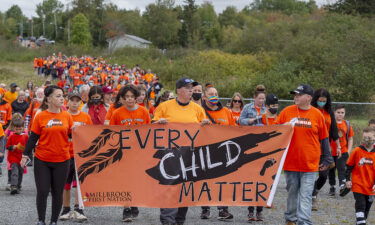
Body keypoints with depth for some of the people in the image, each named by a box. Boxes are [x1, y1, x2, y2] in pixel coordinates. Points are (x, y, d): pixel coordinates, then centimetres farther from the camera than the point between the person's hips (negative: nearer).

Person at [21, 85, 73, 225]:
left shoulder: (66, 116, 3)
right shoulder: (40, 116, -4)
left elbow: (72, 135, 8)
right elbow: (33, 137, 0)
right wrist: (26, 155, -2)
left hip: (62, 161, 2)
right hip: (42, 160, -2)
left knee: (58, 193, 7)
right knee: (42, 192, 1)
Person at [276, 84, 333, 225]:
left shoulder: (317, 114, 1)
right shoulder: (287, 111, 3)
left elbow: (324, 138, 7)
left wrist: (327, 159, 9)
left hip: (310, 164, -2)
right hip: (290, 162, 2)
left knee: (305, 196, -6)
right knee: (292, 193, 13)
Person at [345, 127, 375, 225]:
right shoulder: (357, 151, -6)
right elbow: (349, 166, 3)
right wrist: (347, 180, 0)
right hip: (358, 185, -3)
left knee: (367, 207, 15)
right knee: (360, 205, -12)